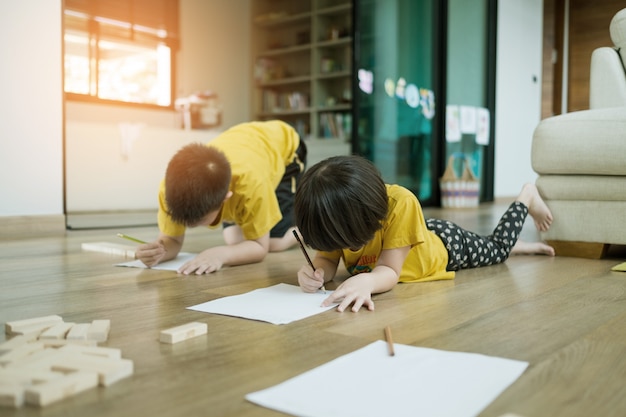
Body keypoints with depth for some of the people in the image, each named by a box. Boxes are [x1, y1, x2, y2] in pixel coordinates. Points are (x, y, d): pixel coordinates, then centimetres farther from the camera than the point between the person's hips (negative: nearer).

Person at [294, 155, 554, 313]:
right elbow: (327, 259, -25)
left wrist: (367, 281, -66)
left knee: (498, 248, 24)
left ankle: (526, 197, 45)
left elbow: (390, 270, -44)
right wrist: (316, 273, -49)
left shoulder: (401, 204, -47)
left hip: (446, 244, -5)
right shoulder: (337, 215, -32)